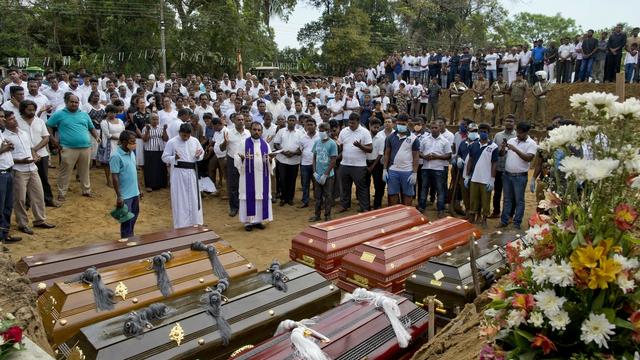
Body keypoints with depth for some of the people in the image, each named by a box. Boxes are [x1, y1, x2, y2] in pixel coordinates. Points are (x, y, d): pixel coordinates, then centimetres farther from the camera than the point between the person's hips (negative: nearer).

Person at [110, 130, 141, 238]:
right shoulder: (116, 156, -18)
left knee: (134, 216, 20)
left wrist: (139, 189, 16)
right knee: (126, 220, 5)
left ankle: (131, 237, 38)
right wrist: (118, 196, -19)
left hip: (134, 192, 8)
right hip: (125, 195, -8)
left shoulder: (131, 152, 5)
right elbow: (114, 177, -18)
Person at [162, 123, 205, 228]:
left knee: (194, 198, 11)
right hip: (178, 173, -4)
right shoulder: (171, 142, -7)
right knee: (179, 199, 2)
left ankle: (194, 222, 25)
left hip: (192, 172, 4)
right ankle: (180, 225, 12)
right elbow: (164, 157, -4)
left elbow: (202, 153, 13)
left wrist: (198, 156, -10)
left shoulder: (195, 141, 3)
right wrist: (174, 158, -23)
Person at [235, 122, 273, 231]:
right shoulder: (243, 143, -1)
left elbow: (270, 162, 8)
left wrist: (270, 160, -14)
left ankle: (259, 220, 16)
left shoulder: (265, 144, 6)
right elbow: (236, 159, -3)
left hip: (262, 176, 3)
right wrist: (241, 158, -24)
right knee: (249, 197, 0)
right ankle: (248, 221, 9)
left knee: (261, 197, 5)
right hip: (248, 176, -3)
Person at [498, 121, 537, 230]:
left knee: (519, 200, 4)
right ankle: (504, 221, 20)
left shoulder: (531, 144, -6)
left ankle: (517, 223, 12)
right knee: (507, 199, 12)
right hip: (507, 174, 5)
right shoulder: (511, 140, 8)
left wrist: (515, 149, -25)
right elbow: (502, 154, 6)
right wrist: (502, 149, -16)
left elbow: (529, 158, -19)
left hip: (520, 176, -4)